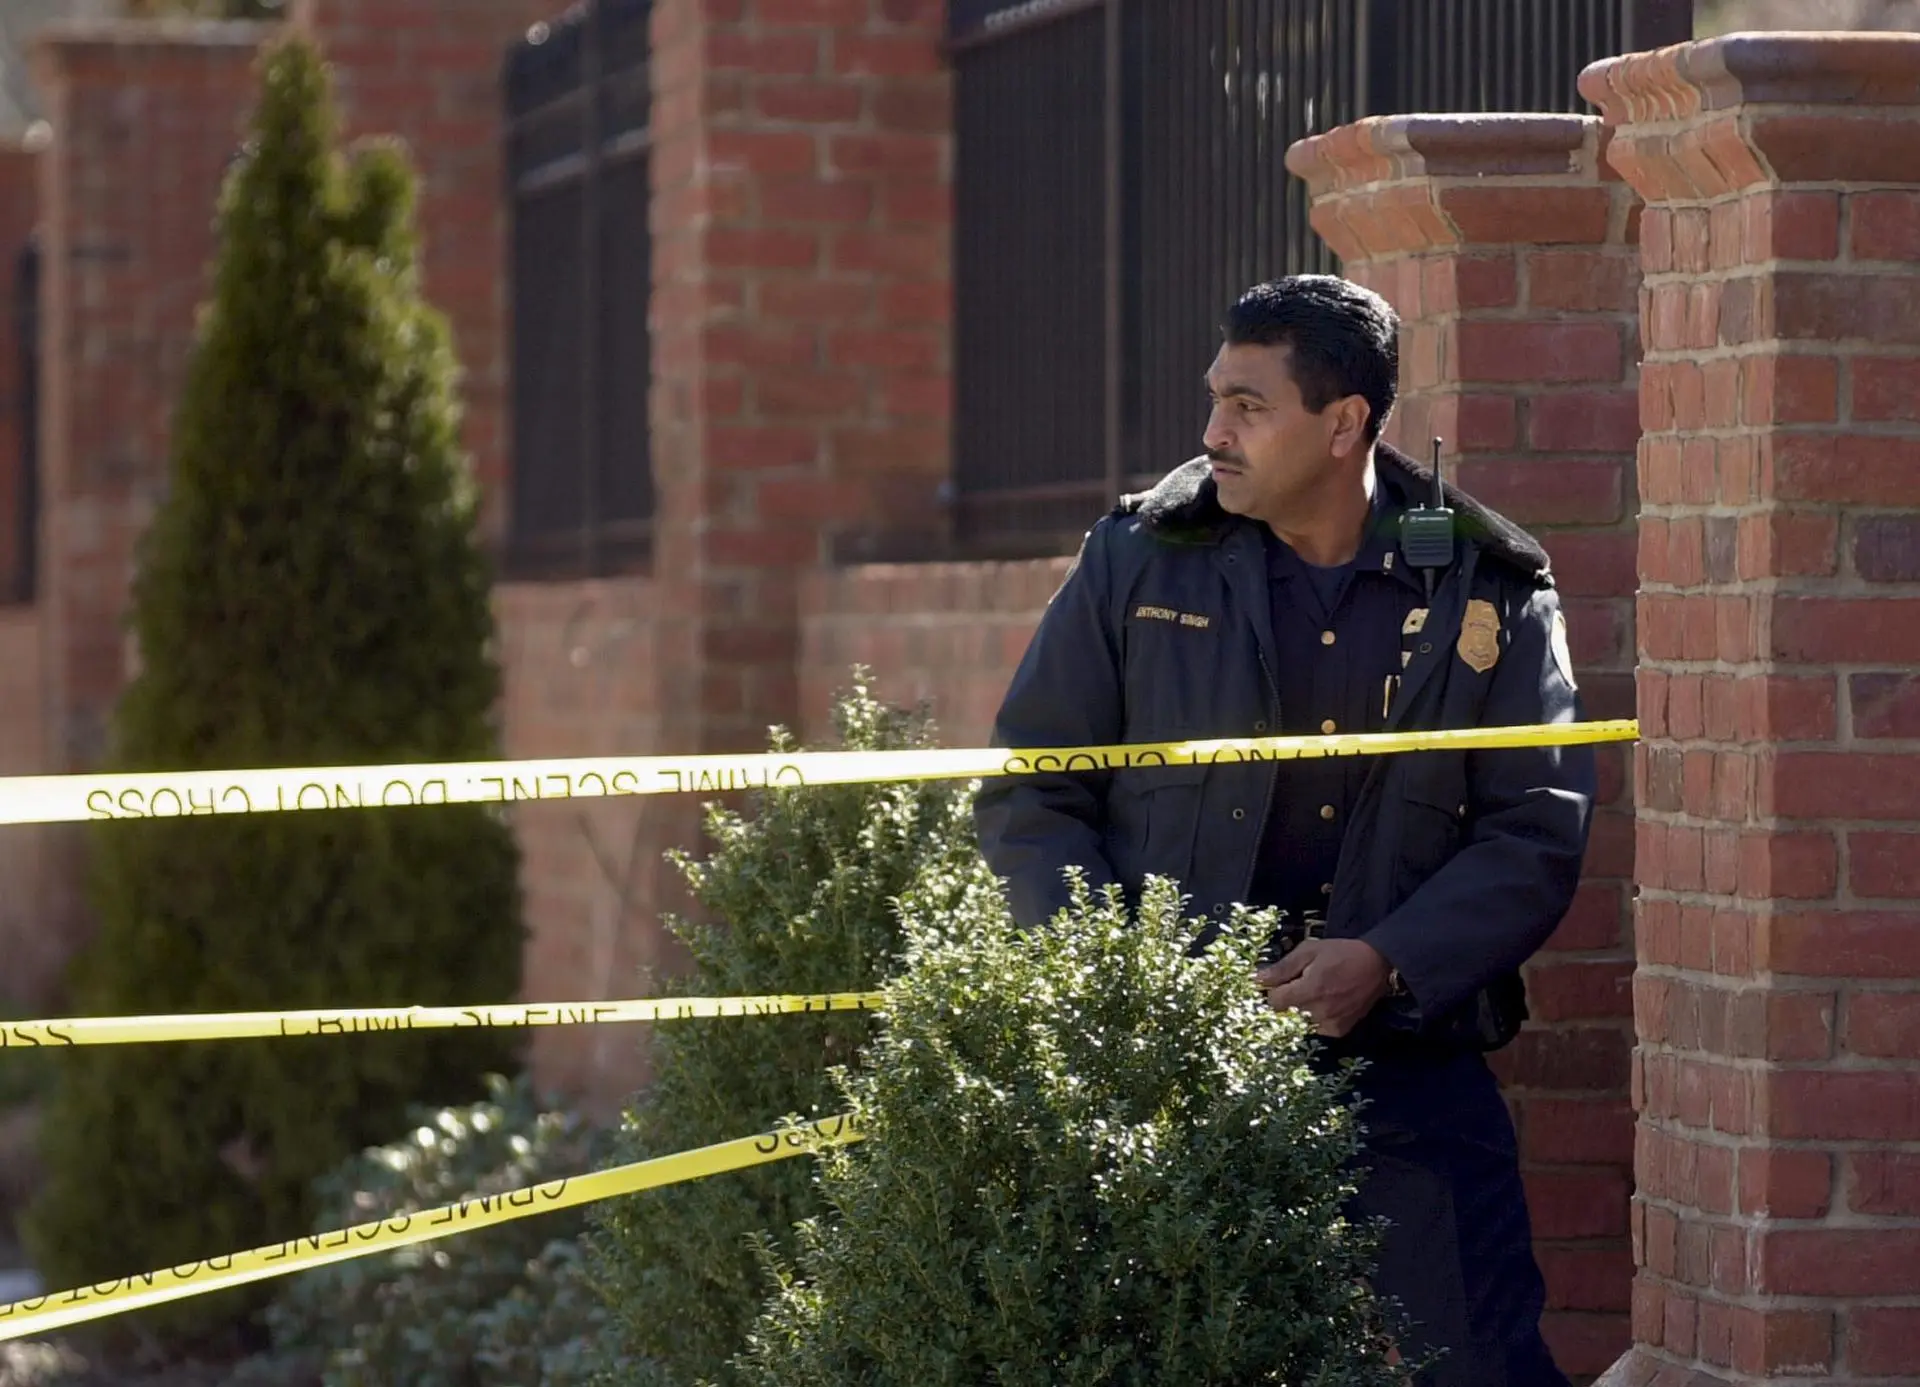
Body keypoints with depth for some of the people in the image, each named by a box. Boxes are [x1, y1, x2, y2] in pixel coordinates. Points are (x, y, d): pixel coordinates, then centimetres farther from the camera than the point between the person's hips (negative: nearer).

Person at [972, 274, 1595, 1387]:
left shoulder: (1491, 593, 2)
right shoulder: (1141, 562, 4)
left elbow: (1539, 831, 1)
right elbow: (1031, 793, 6)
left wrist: (1386, 963, -13)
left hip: (1403, 1070, -1)